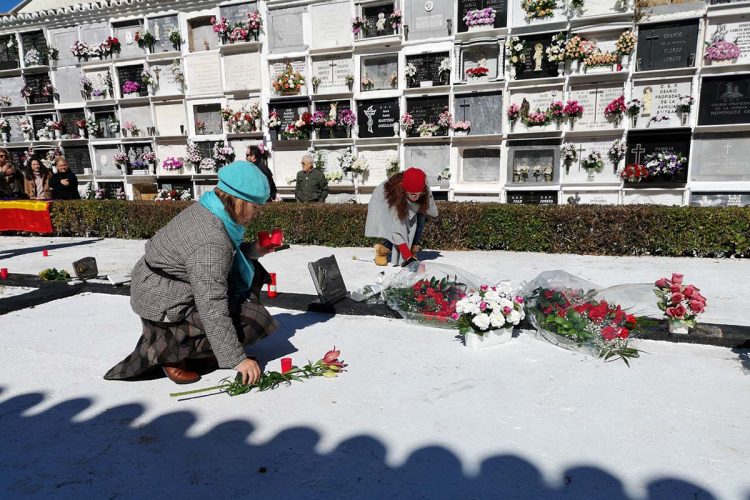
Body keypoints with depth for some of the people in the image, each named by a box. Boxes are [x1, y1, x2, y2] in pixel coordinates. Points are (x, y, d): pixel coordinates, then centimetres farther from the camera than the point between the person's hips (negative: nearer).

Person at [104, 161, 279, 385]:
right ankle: (173, 350, -7)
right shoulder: (211, 241, -31)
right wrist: (237, 359, -27)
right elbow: (212, 309, -31)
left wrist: (252, 250, 4)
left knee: (249, 272, 14)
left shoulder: (204, 210, -2)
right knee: (256, 320, -13)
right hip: (164, 305, -10)